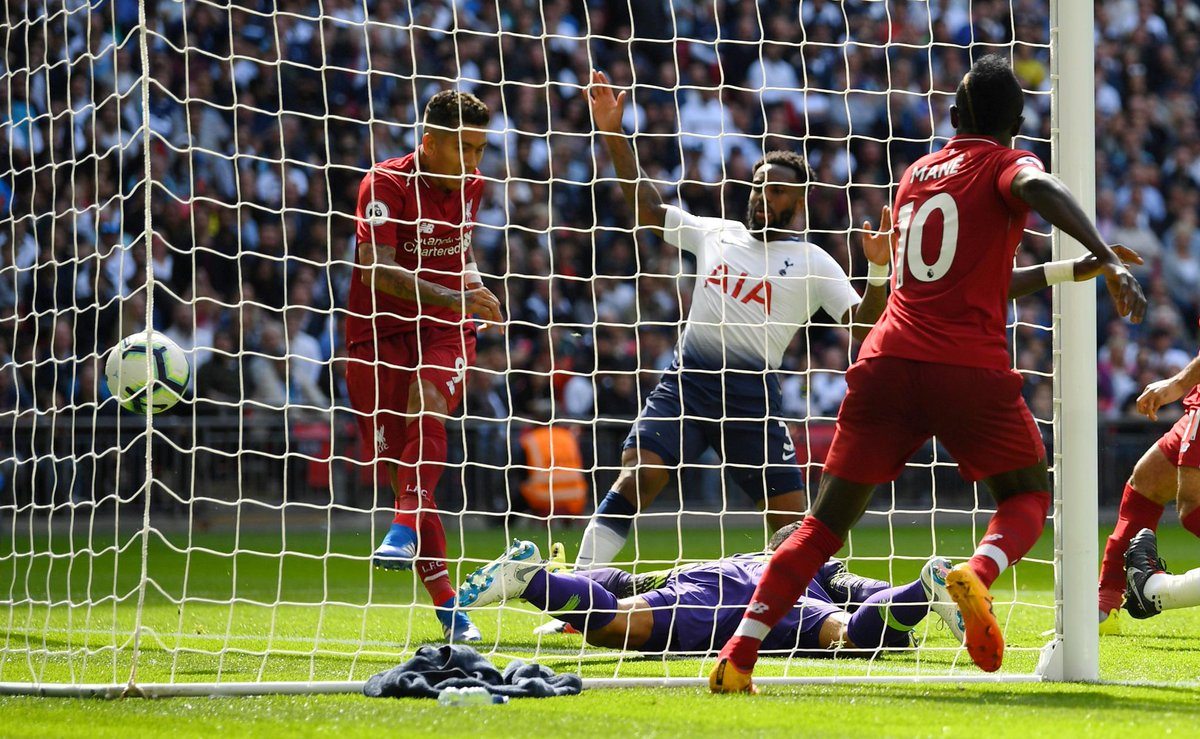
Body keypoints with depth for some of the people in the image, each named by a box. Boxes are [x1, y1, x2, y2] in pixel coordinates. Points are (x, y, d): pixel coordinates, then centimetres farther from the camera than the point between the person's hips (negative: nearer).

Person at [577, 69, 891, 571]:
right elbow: (648, 208, 22)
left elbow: (863, 324, -4)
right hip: (685, 379, 2)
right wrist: (614, 135, 16)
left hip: (752, 394, -2)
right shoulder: (713, 234, 15)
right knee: (637, 476, -16)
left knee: (793, 521, -5)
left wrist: (878, 270, -22)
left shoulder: (812, 262, 4)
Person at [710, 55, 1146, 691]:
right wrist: (1108, 261, -27)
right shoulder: (1005, 164, 6)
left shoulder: (915, 174, 24)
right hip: (971, 370, -4)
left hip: (888, 364, 4)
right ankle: (978, 572, -16)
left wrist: (1071, 270, 36)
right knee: (1027, 497, 17)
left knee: (825, 524, 9)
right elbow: (1040, 189, -21)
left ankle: (738, 656, -4)